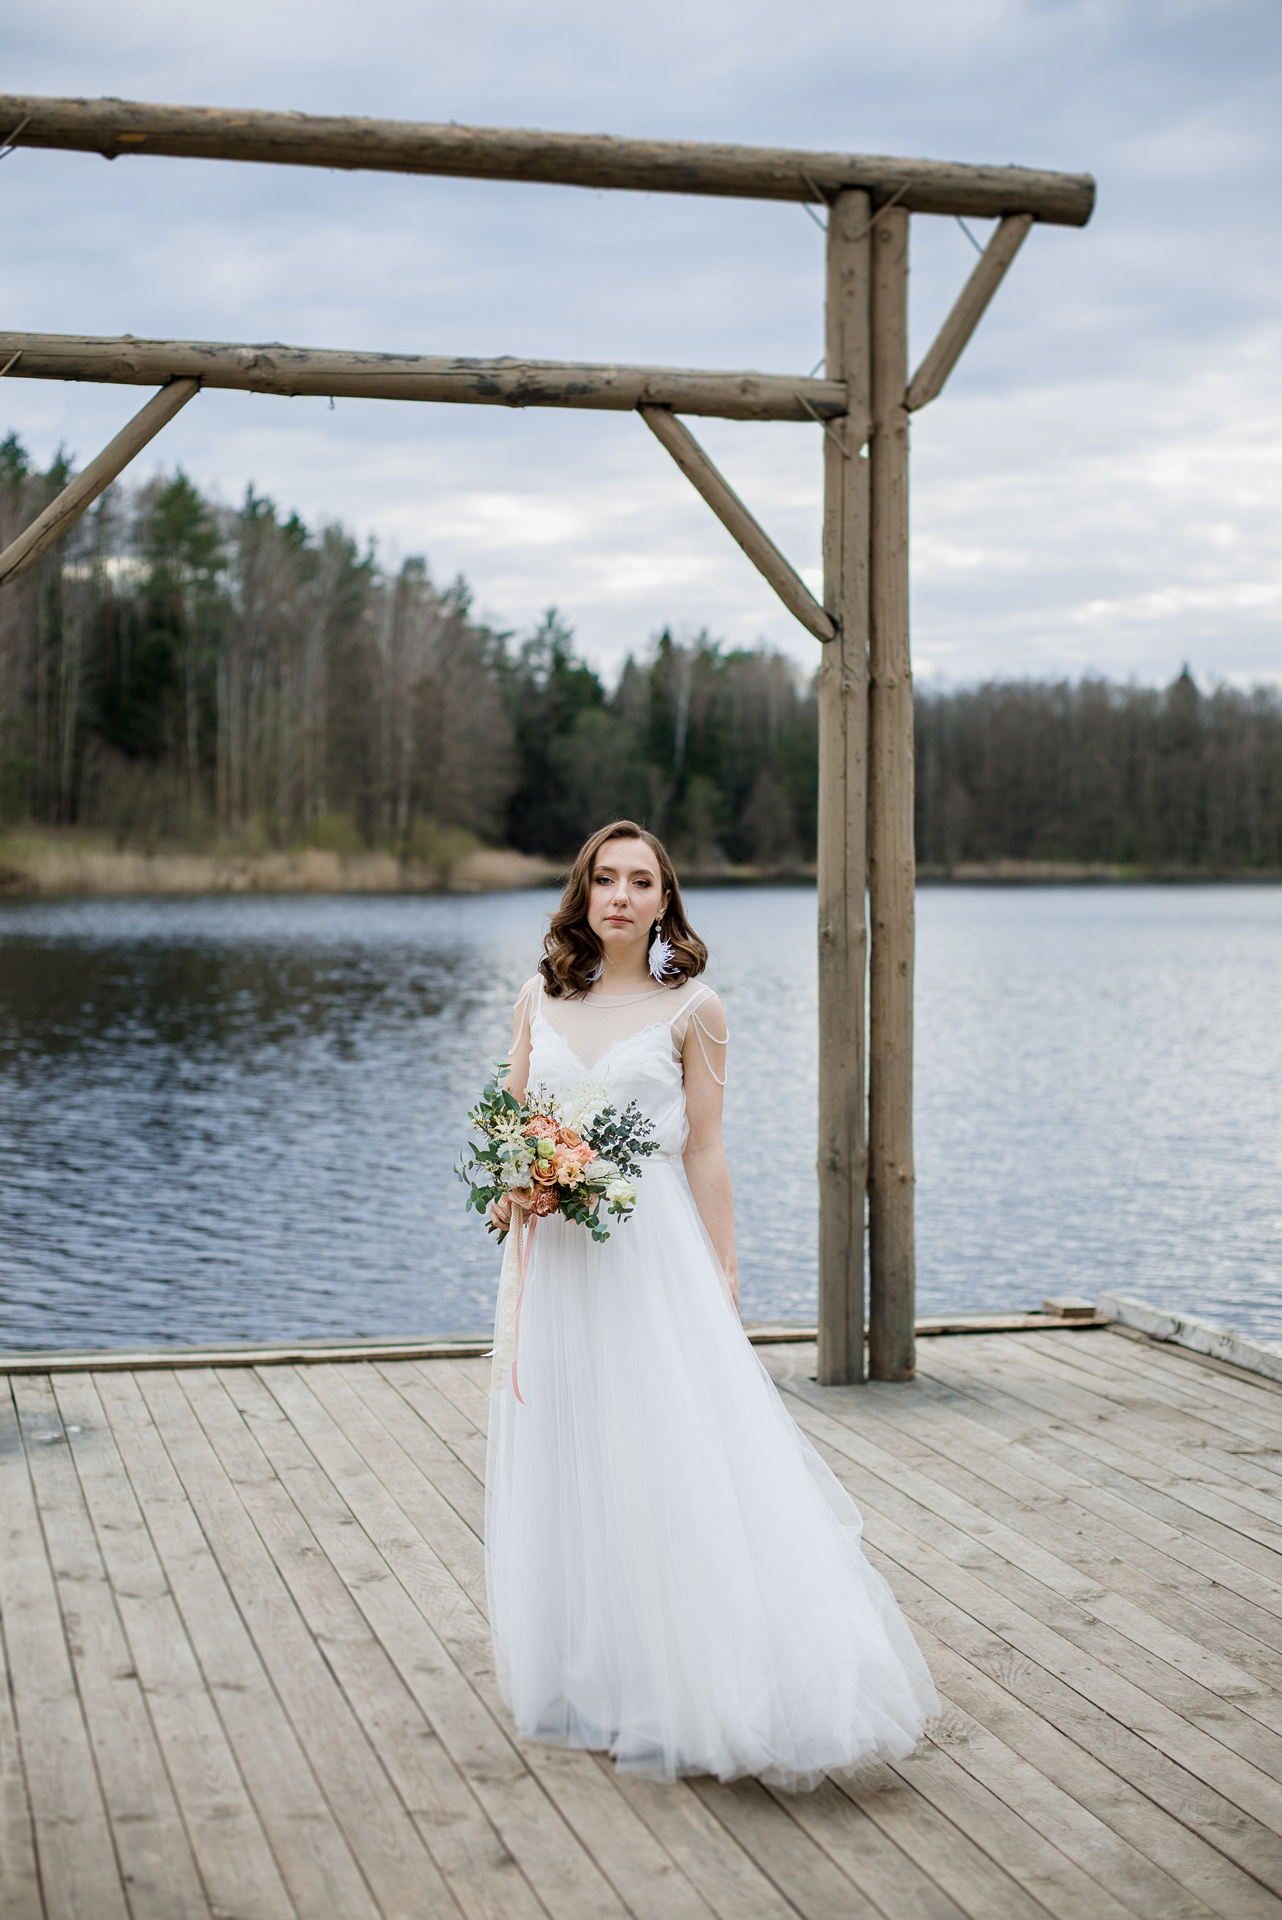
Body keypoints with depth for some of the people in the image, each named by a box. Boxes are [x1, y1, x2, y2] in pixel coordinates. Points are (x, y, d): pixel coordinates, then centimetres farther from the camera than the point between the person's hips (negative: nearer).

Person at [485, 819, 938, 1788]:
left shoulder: (691, 1008, -2)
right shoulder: (540, 1000, 8)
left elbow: (706, 1155, -3)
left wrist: (722, 1284, -6)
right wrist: (510, 1190, -7)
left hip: (652, 1254, -4)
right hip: (554, 1262, 4)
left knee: (677, 1470, -7)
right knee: (564, 1471, 9)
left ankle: (705, 1693, 1)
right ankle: (590, 1681, 23)